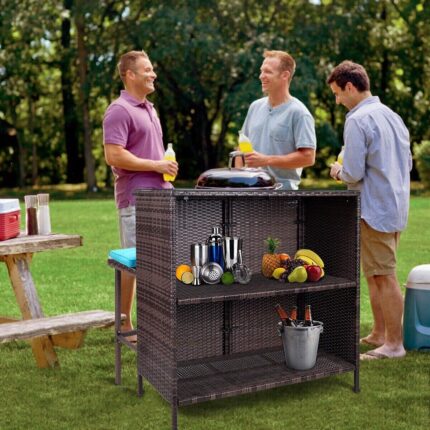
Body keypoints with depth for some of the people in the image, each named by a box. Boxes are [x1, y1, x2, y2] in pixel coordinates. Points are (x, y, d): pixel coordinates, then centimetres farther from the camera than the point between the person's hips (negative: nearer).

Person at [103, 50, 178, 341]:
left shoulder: (148, 108, 18)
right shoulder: (120, 110, -11)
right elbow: (114, 156, -21)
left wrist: (167, 167, 12)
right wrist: (156, 165, -16)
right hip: (136, 198, -9)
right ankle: (124, 324, 11)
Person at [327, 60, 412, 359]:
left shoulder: (357, 121, -14)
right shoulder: (393, 116, 13)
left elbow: (354, 173, -18)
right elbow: (408, 163, 19)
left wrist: (338, 172, 2)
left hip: (374, 211, -9)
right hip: (397, 208, 9)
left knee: (384, 278, -1)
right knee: (377, 275, 17)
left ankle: (394, 344, 9)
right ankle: (380, 334, 27)